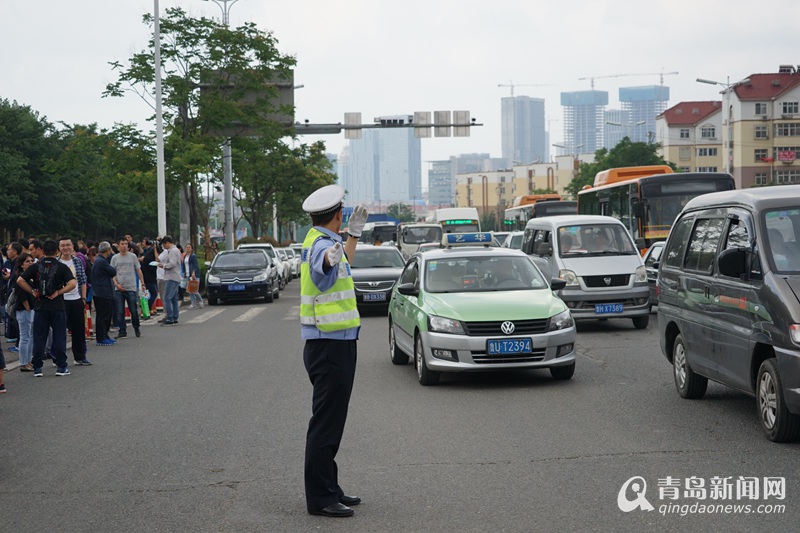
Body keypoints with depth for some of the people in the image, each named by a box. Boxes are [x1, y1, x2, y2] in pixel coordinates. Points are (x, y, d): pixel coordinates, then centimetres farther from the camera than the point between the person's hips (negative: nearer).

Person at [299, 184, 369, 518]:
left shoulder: (320, 241, 13)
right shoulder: (322, 244, -17)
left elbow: (341, 268, 36)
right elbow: (322, 277, -43)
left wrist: (354, 234, 41)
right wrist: (329, 260, -64)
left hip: (330, 346, 11)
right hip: (331, 347, -11)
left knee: (330, 422, 16)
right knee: (326, 424, -7)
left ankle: (329, 490, 25)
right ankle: (320, 498, -3)